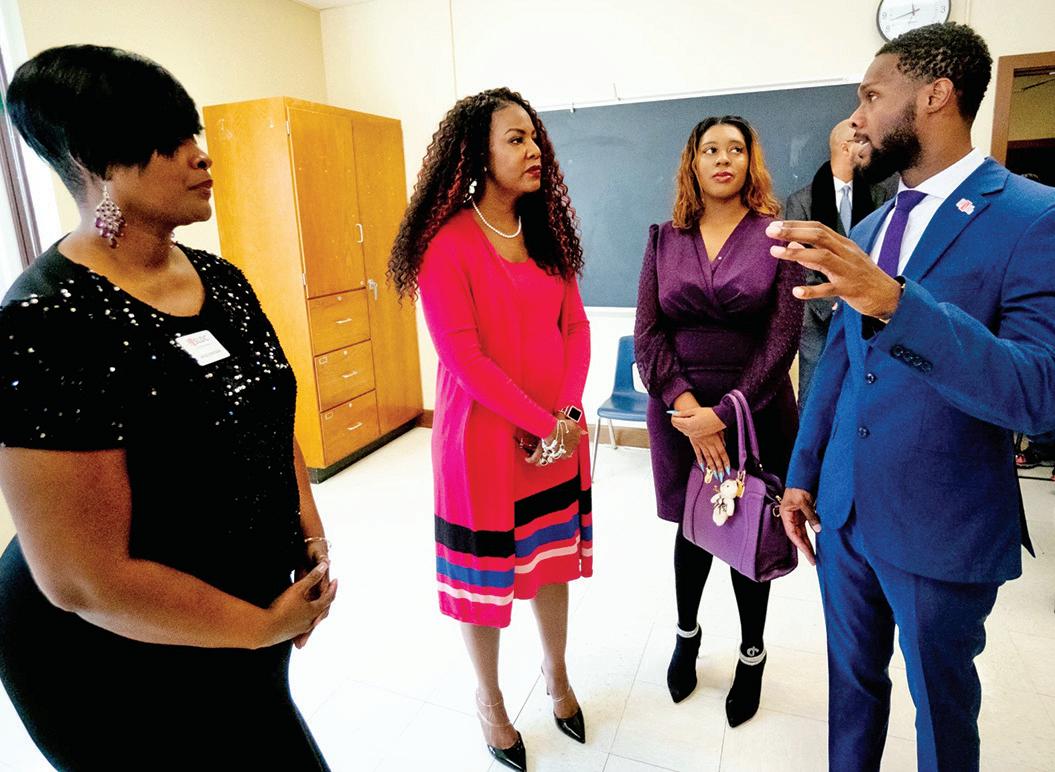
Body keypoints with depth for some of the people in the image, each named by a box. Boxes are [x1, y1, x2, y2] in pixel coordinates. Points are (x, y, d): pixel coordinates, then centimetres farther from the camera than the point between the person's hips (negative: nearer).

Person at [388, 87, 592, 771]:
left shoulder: (547, 232, 7)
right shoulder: (448, 243, -12)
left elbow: (575, 326, 5)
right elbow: (463, 357, -17)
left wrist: (569, 415, -9)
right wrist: (542, 425, -15)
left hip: (561, 431, 6)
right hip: (485, 436, -5)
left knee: (553, 558, 19)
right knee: (485, 571, 11)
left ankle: (557, 675, 44)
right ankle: (489, 698, 36)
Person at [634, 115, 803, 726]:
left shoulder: (777, 236, -1)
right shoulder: (665, 240, 4)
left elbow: (784, 336, -8)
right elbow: (647, 332, -2)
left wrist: (726, 412, -15)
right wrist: (684, 405, -14)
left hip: (756, 411, -1)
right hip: (680, 411, 1)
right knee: (691, 529, 14)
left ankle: (752, 654, 34)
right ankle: (687, 635, 38)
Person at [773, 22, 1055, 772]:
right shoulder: (869, 228, 7)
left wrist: (895, 302, -38)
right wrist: (802, 473, 10)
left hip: (942, 527, -5)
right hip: (843, 510, 6)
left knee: (941, 703, 17)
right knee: (852, 679, 22)